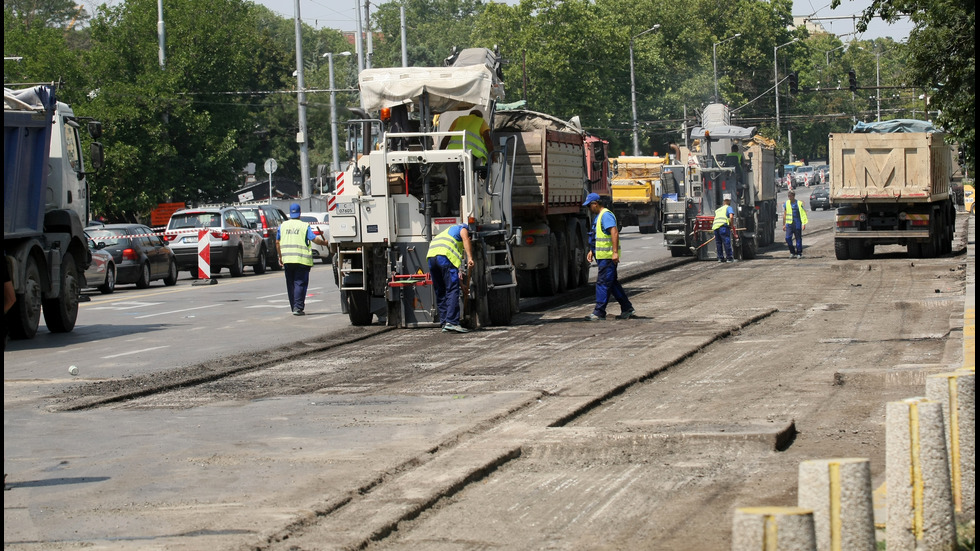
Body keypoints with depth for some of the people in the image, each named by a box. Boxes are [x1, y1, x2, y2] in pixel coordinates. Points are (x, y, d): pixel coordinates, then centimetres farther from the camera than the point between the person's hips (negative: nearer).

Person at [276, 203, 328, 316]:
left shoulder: (283, 226, 8)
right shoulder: (304, 226, -3)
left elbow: (277, 242, 13)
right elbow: (314, 239, -10)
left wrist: (280, 256, 24)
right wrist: (324, 242, 9)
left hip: (287, 260, 4)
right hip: (301, 259, -4)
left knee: (290, 284, 12)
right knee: (300, 284, -4)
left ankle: (294, 307, 16)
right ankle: (298, 307, -14)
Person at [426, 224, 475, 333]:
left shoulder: (450, 230, 41)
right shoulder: (463, 228, 20)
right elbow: (465, 239, -4)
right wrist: (470, 258, -15)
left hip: (431, 256, 8)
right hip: (445, 255, -8)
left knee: (440, 292, 12)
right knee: (452, 290, -10)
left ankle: (444, 324, 11)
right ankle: (451, 322, -19)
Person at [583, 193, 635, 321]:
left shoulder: (606, 215, -14)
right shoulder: (599, 216, 19)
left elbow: (614, 232, -24)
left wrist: (615, 252, -29)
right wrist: (591, 251, 26)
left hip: (608, 257, -11)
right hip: (603, 256, 11)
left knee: (602, 283, -9)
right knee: (613, 283, 13)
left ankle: (599, 312, -8)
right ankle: (628, 309, 18)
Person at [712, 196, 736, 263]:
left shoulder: (717, 210, 30)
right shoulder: (729, 208, 10)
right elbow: (731, 217, -8)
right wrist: (731, 225, 4)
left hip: (715, 227, 6)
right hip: (723, 226, -6)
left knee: (718, 243, 13)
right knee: (727, 242, -5)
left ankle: (720, 258, 13)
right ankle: (729, 258, -6)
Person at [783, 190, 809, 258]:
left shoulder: (799, 203, 0)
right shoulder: (786, 204, 8)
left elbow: (803, 214, 1)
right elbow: (784, 215, 15)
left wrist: (804, 224, -7)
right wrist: (784, 225, 13)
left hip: (797, 224, -2)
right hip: (789, 224, 2)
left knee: (798, 239, 2)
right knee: (788, 238, -7)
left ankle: (799, 253, 11)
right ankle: (792, 252, 8)